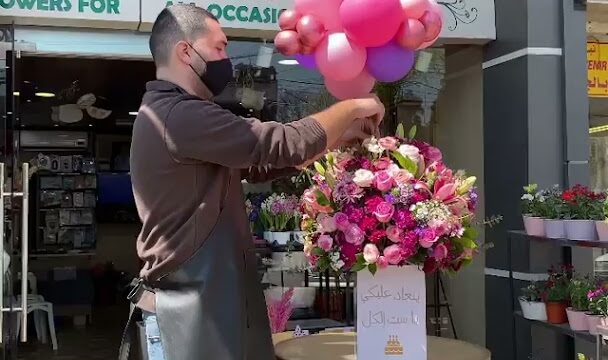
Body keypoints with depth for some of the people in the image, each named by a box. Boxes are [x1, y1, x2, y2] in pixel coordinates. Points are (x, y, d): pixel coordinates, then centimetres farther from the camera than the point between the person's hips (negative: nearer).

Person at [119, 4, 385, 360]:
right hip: (190, 308, -10)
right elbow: (284, 144, -22)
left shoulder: (174, 114, 14)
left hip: (204, 299, 10)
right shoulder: (178, 116, -20)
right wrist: (351, 108, -6)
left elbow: (259, 163, 14)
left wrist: (343, 136, 9)